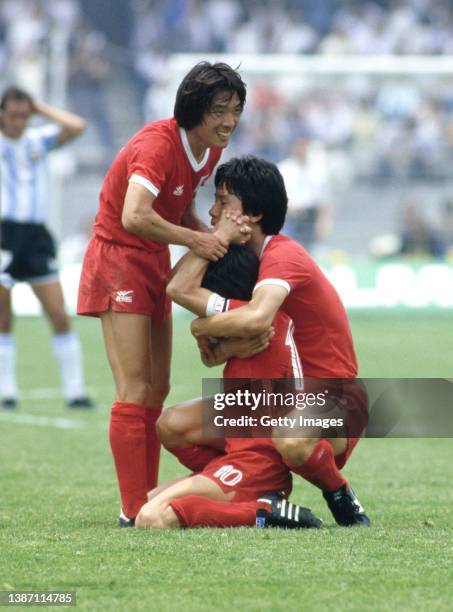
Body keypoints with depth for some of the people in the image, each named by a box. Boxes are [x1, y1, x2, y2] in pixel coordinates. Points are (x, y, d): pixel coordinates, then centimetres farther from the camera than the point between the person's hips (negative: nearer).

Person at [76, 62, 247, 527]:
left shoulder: (210, 150, 2)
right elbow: (134, 216, -37)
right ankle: (133, 511, -11)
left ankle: (148, 500, 17)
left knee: (157, 390, 11)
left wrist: (211, 236, -5)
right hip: (118, 258, -9)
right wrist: (194, 240, -28)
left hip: (155, 262, 9)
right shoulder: (159, 143, -25)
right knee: (135, 392, -12)